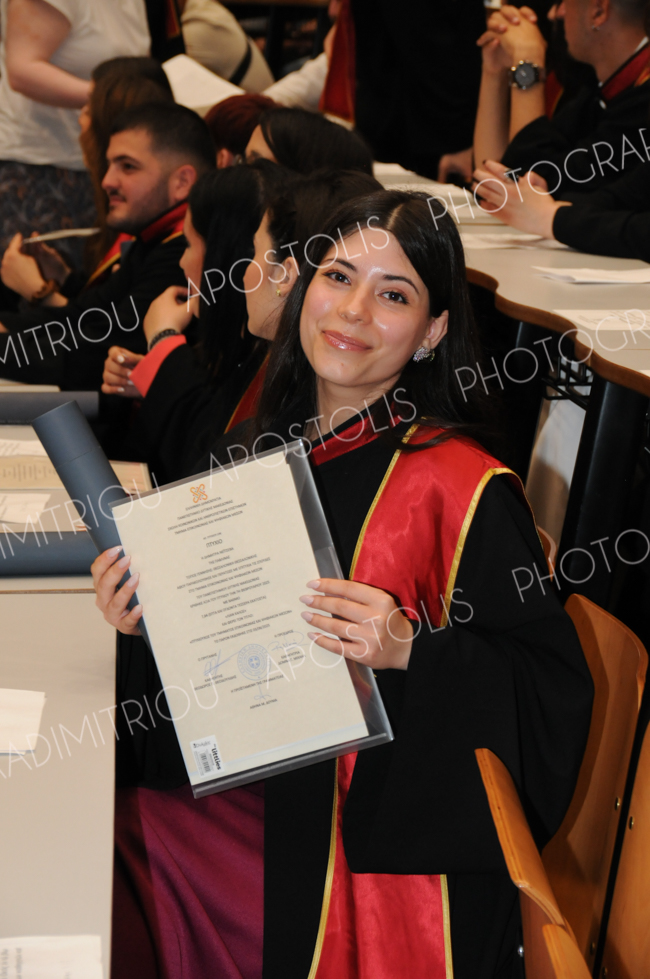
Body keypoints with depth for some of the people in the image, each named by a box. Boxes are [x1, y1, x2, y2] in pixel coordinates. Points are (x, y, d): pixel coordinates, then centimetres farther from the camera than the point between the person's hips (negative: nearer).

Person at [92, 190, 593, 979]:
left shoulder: (464, 490, -13)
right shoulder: (254, 451, 8)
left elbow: (552, 686, -12)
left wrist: (410, 652, -25)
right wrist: (150, 615, -1)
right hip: (243, 790, 6)